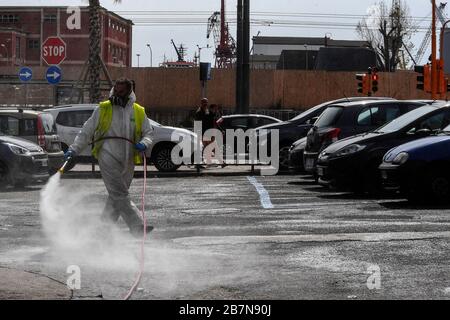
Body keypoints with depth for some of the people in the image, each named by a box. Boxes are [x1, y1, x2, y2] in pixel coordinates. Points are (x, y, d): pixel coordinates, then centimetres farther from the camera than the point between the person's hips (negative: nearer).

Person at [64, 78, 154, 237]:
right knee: (120, 194, -14)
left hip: (128, 161, 4)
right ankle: (137, 227, -20)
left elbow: (148, 132, 16)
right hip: (108, 157, -3)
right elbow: (86, 132, 9)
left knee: (116, 197, 6)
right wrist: (74, 149, 2)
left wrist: (144, 143, -7)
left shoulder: (138, 112, 11)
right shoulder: (103, 109, 5)